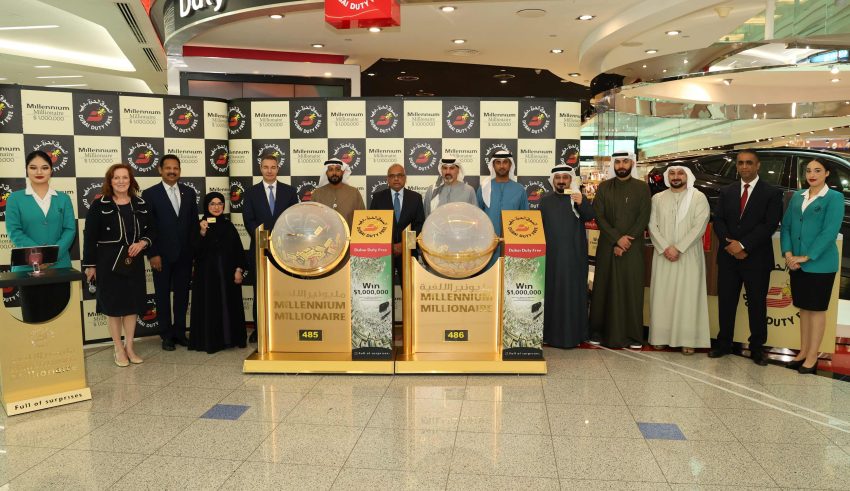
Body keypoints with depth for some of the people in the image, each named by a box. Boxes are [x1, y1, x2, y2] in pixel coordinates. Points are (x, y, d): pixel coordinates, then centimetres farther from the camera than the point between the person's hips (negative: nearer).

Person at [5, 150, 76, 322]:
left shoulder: (63, 198, 9)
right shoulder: (15, 198, 4)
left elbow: (70, 230, 1)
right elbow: (14, 231, -4)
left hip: (59, 266, 1)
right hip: (28, 267, -1)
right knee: (33, 316, 5)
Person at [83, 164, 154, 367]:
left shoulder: (141, 204, 5)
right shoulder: (99, 205, -4)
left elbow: (151, 230, 11)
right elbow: (90, 237, -5)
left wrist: (142, 243, -10)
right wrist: (90, 265, -7)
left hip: (134, 261, 3)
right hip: (108, 262, -3)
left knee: (132, 303, 8)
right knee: (113, 304, 5)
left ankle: (129, 347, 21)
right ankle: (119, 349, 16)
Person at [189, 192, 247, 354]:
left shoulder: (228, 225, 6)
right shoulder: (200, 225, 0)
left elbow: (238, 249, 6)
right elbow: (196, 250, -11)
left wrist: (238, 270, -3)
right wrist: (202, 232, -24)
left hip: (227, 272, 3)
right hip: (207, 273, -2)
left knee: (229, 305, 6)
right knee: (210, 305, 0)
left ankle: (230, 337, 15)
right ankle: (210, 340, 5)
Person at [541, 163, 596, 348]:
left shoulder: (579, 198, 5)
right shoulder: (545, 200, 10)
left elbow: (590, 216, -10)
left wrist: (581, 203, -29)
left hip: (574, 254, -1)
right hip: (551, 254, 1)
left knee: (573, 292, -1)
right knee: (551, 292, 1)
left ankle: (573, 334, 4)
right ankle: (550, 332, 8)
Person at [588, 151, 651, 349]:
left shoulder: (642, 188, 6)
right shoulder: (604, 187, 7)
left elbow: (644, 217, -2)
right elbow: (599, 216, -1)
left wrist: (627, 240, -12)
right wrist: (616, 239, -12)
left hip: (633, 247, -1)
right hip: (607, 247, 1)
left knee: (632, 290, 0)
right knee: (604, 288, 3)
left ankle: (633, 335, 7)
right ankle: (599, 332, 10)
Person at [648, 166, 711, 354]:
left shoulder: (699, 197, 0)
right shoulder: (658, 198, 9)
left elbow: (699, 226, -9)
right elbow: (652, 226, 2)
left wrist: (678, 248, -15)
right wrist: (665, 248, -11)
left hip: (689, 255, -2)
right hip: (663, 255, 3)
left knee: (688, 296, -2)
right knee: (662, 296, 4)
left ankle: (687, 339, 3)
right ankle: (661, 336, 11)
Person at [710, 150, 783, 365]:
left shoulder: (772, 193, -1)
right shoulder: (726, 192, 10)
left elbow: (770, 224, -11)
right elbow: (718, 221, 3)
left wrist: (743, 245, -17)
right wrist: (729, 243, -13)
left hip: (757, 258, -3)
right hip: (728, 257, 3)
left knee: (757, 305, 6)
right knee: (725, 302, 8)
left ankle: (756, 348, 18)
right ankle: (724, 343, 20)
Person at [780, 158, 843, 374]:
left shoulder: (834, 198, -5)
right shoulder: (796, 197, 11)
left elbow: (830, 231, -13)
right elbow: (785, 226, 8)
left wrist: (806, 257, -16)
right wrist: (788, 253, -6)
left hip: (820, 264, -5)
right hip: (796, 264, 5)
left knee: (817, 310, 3)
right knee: (803, 308, 12)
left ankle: (812, 358, 10)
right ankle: (803, 352, 22)